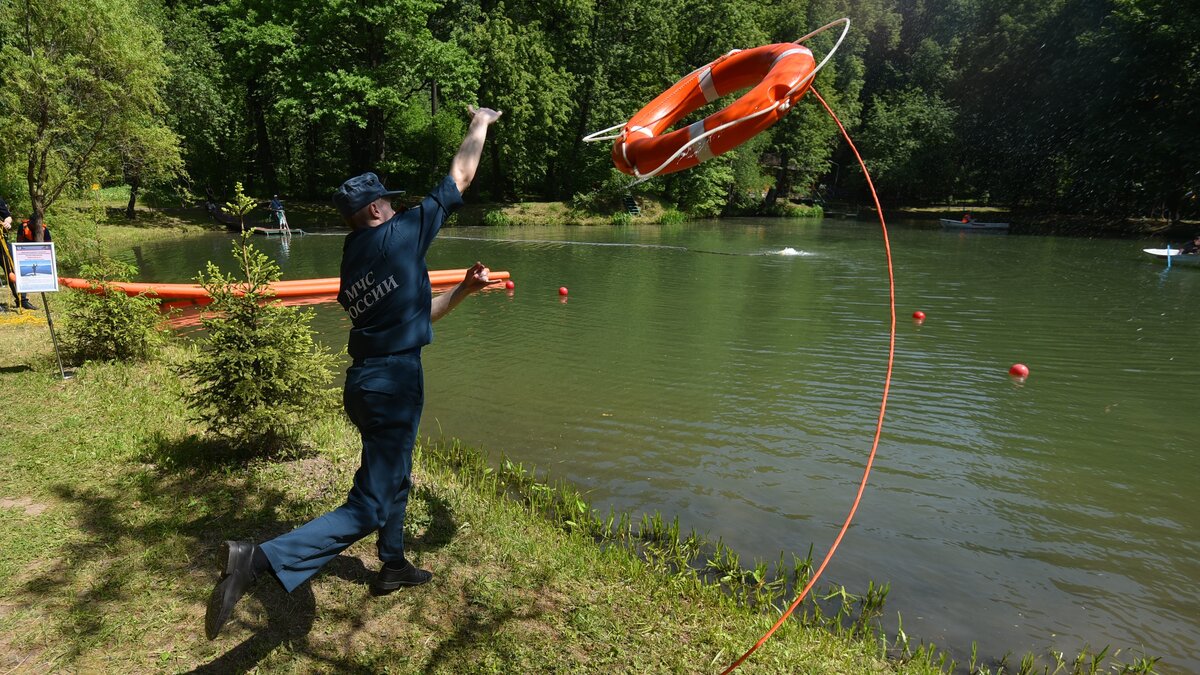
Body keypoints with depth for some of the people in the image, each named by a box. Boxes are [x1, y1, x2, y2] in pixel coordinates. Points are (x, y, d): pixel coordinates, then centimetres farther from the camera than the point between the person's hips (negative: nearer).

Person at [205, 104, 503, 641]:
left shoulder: (352, 261, 15)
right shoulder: (400, 232, -6)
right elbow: (459, 178, 3)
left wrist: (464, 290, 21)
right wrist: (480, 123, 17)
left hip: (364, 380, 9)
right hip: (393, 382, -9)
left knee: (394, 477, 27)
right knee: (368, 507, -6)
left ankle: (393, 566, 43)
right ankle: (260, 560, -17)